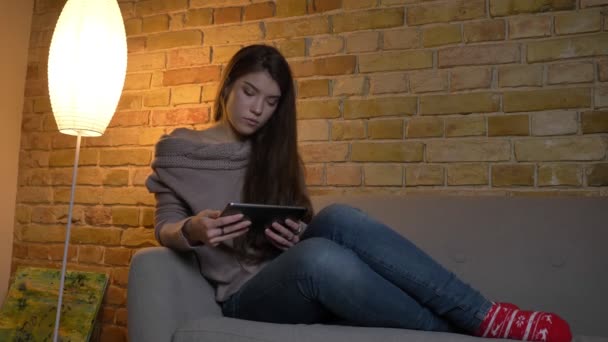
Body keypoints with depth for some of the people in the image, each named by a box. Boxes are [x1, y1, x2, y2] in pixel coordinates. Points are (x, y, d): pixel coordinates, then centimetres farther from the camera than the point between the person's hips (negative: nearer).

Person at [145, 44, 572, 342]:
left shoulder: (274, 152, 18)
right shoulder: (177, 151, 7)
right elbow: (166, 228, 5)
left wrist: (298, 236, -10)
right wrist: (192, 229, -20)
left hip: (301, 279, 3)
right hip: (247, 296, -3)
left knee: (338, 219, -34)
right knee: (319, 255, -40)